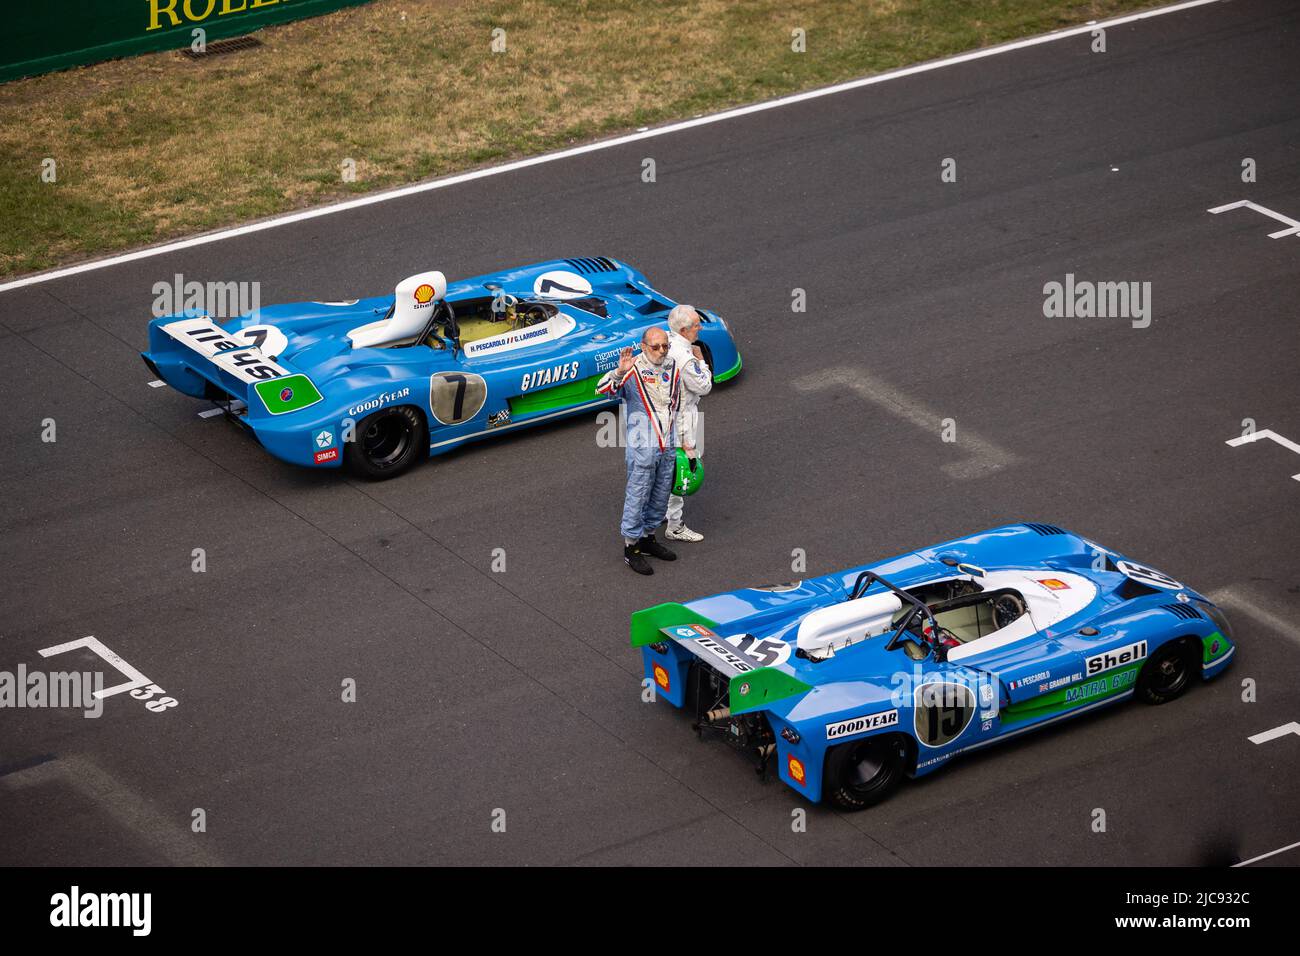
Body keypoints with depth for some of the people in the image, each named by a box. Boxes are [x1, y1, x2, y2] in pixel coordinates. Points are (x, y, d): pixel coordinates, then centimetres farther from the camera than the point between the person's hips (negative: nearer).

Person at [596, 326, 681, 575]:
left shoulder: (673, 368, 4)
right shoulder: (633, 371, -16)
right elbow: (602, 390, -30)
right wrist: (619, 372, -48)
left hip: (668, 447, 6)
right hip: (642, 446, -6)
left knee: (661, 496, 17)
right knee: (637, 496, 1)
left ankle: (648, 538, 35)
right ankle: (631, 547, 13)